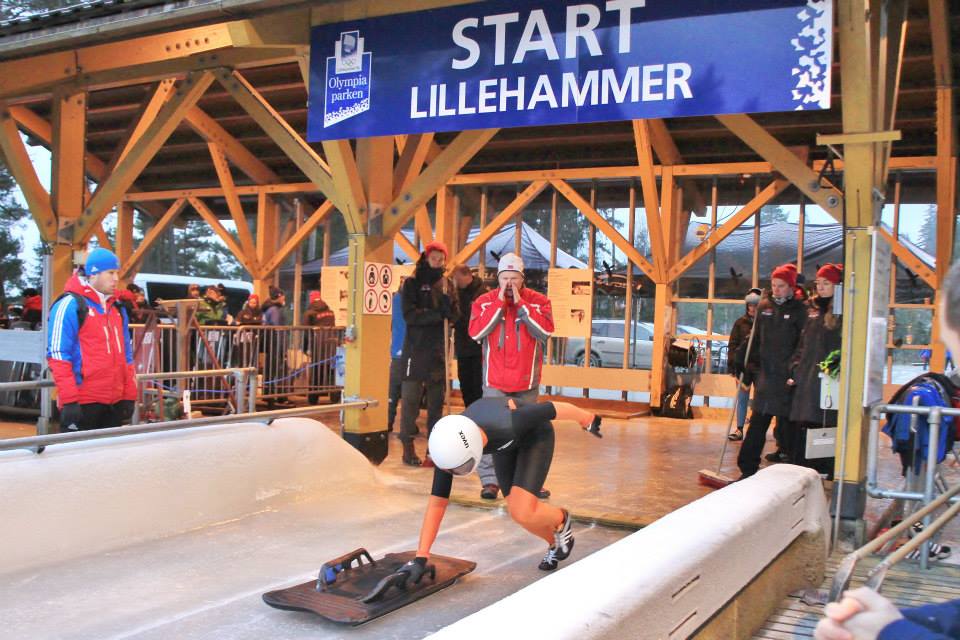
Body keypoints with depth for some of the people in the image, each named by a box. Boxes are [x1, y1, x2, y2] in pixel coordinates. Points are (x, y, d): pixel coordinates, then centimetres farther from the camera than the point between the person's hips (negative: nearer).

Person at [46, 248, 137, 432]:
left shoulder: (117, 309, 16)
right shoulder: (70, 305, -7)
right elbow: (58, 355, -12)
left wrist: (129, 396, 15)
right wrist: (69, 400, -17)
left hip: (115, 402, 7)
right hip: (82, 403, -7)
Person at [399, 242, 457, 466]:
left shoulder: (446, 284, 12)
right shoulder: (412, 283, 1)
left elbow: (453, 317, 4)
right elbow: (409, 315, -11)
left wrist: (445, 296, -13)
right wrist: (437, 315, -11)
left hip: (438, 350, 4)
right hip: (415, 349, -4)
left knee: (437, 401, 7)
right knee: (411, 399, -5)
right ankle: (408, 446, 1)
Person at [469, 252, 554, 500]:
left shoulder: (538, 301, 1)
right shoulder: (484, 301, 1)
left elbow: (546, 330, -15)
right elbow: (475, 332, -14)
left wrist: (521, 304, -15)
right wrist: (499, 304, -15)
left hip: (527, 381, 1)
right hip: (495, 380, -1)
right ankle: (489, 480, 3)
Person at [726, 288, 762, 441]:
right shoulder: (740, 323, 5)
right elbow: (732, 344, 3)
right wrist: (732, 365, -5)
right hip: (743, 366, 2)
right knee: (742, 397, 5)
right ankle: (739, 429, 9)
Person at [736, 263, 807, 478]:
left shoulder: (799, 310, -3)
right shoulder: (764, 307, 11)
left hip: (786, 375, -4)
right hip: (765, 372, 4)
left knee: (786, 422, 3)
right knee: (758, 422, 4)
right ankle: (748, 468, 7)